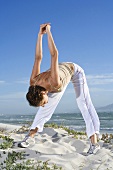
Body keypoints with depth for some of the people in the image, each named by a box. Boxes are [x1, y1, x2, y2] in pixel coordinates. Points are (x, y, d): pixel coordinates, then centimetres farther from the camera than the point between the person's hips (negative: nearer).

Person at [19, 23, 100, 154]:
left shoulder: (53, 83, -46)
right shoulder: (34, 82, -28)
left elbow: (54, 55, -46)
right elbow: (38, 58, -20)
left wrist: (48, 32, -40)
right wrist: (40, 35, -18)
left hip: (75, 70, -5)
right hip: (63, 71, 5)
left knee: (84, 103, -20)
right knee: (47, 108, 5)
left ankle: (94, 142, -24)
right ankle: (31, 135, 13)